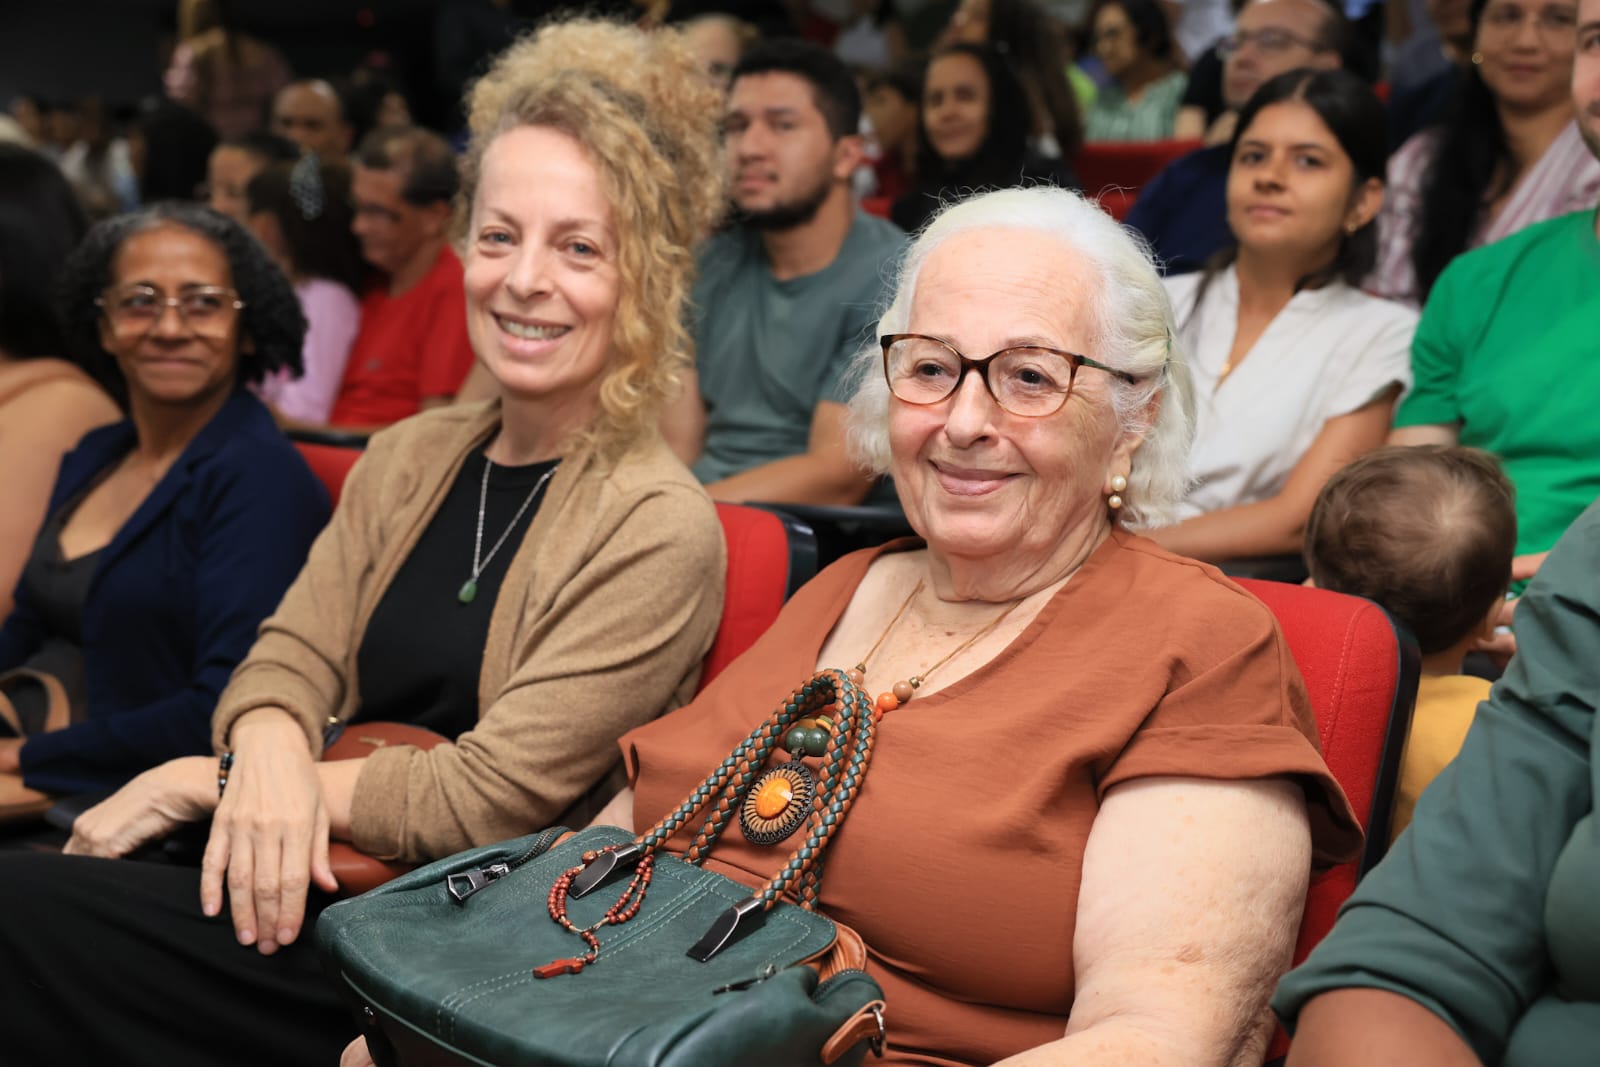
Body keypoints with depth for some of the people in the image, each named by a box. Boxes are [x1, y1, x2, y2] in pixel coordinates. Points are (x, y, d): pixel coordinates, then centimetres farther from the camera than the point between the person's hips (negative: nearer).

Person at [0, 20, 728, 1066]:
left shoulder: (660, 532, -13)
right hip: (313, 882, 6)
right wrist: (266, 754, -18)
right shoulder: (409, 458, 10)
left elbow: (487, 800, -15)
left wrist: (195, 780, -11)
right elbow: (292, 656, 7)